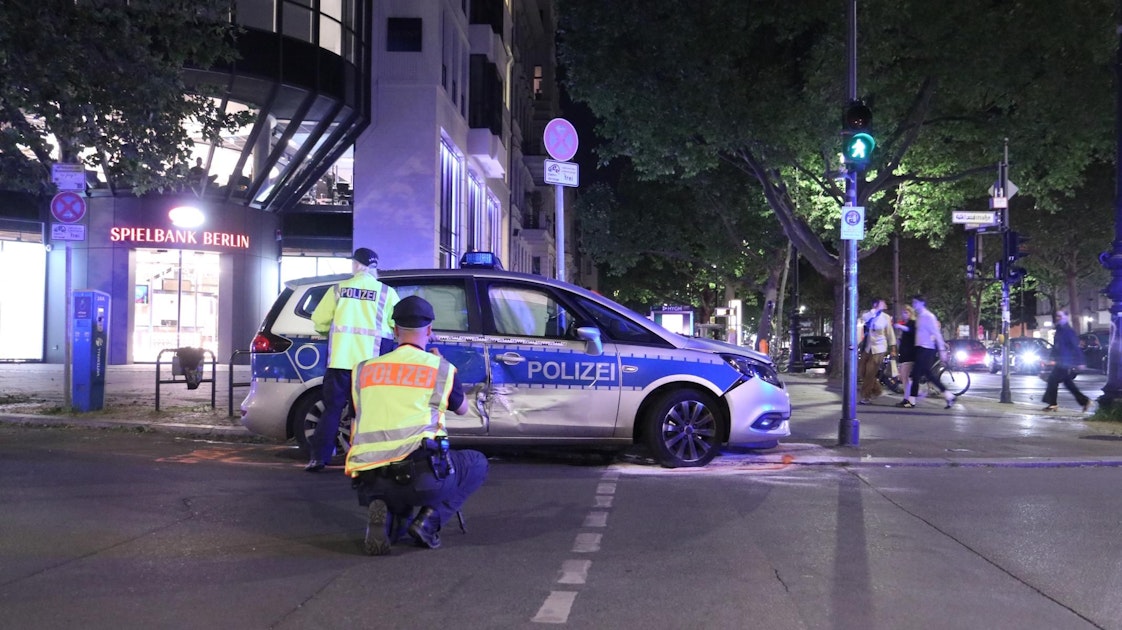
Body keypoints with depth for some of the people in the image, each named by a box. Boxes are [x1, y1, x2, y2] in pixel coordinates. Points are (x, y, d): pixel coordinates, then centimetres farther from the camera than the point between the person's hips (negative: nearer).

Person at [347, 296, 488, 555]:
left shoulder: (363, 369, 14)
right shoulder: (441, 368, 7)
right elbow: (462, 408, 27)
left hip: (369, 482, 4)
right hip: (422, 473, -3)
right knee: (477, 464, 26)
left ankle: (387, 516, -2)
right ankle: (428, 521, 4)